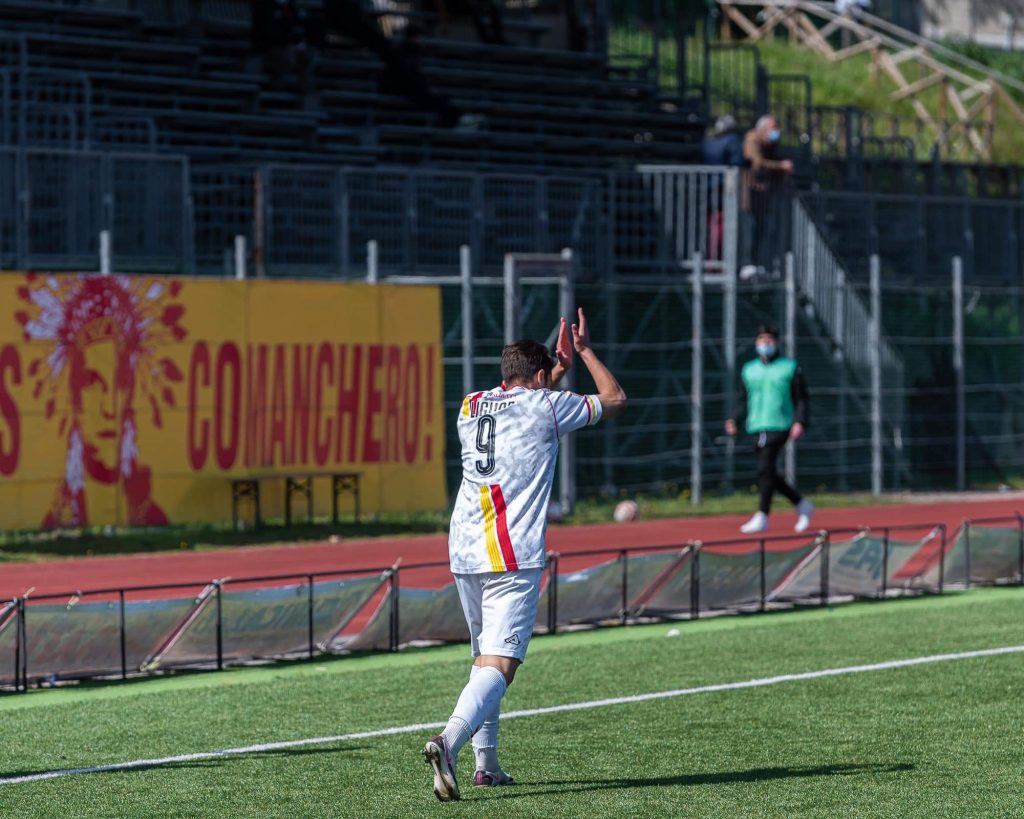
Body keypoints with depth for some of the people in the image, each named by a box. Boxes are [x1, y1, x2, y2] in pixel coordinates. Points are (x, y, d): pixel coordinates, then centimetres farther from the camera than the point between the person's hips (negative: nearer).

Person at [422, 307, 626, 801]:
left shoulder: (471, 407, 16)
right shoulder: (544, 407, -1)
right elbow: (615, 399, 13)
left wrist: (560, 366, 41)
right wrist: (584, 352, 25)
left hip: (463, 554, 6)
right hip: (514, 559, -6)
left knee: (485, 657, 20)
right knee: (498, 666, -13)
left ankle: (486, 764, 19)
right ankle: (449, 741, -35)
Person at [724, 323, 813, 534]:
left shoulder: (790, 368, 3)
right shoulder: (749, 369, 16)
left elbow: (801, 399, 2)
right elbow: (744, 401, 21)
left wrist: (800, 422, -13)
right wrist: (736, 421, 4)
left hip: (779, 427, -5)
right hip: (756, 428, 6)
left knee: (765, 468, -17)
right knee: (767, 473, 5)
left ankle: (762, 516, -15)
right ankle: (802, 505, 23)